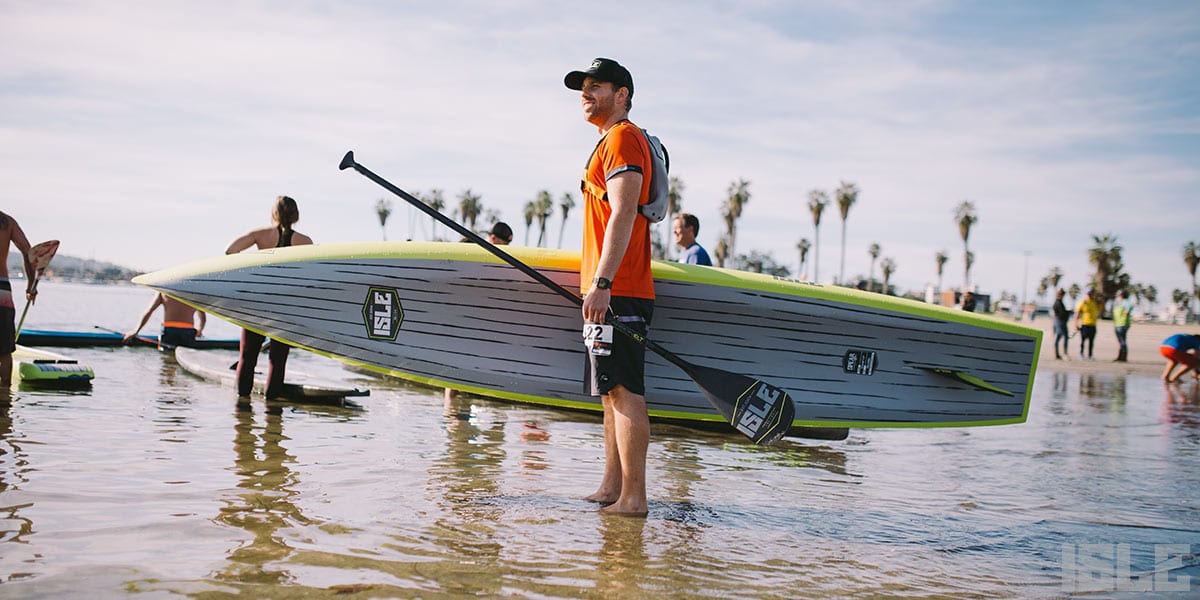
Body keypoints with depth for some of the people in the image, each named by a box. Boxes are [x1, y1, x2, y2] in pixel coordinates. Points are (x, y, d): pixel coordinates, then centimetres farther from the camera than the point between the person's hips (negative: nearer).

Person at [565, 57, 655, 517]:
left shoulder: (623, 138, -7)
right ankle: (610, 491, 15)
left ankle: (633, 499, -11)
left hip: (617, 291, -11)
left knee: (624, 391, -12)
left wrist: (601, 284, -25)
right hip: (612, 291, 11)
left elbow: (623, 216, -19)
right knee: (612, 392, 10)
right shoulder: (612, 141, 25)